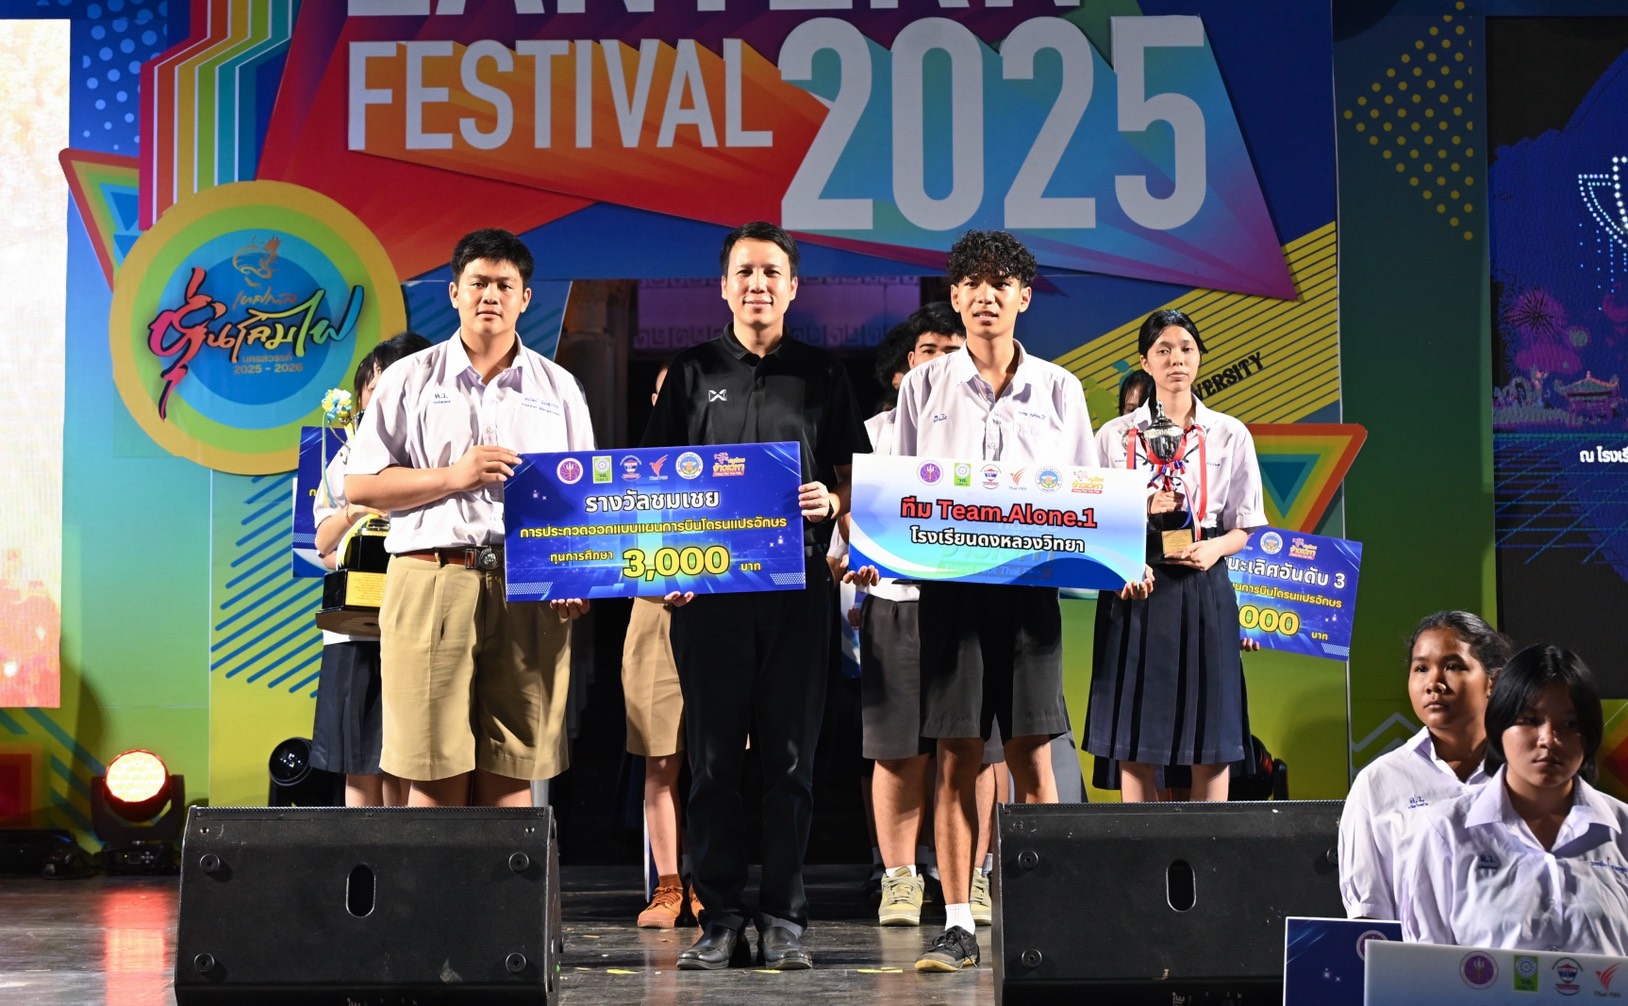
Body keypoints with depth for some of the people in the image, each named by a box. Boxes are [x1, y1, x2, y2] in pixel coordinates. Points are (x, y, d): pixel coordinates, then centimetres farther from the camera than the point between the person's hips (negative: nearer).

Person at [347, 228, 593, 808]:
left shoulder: (558, 389, 15)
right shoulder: (411, 379, 10)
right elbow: (359, 485, 5)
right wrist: (454, 476, -7)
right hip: (430, 581, -1)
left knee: (512, 771, 1)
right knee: (435, 771, -3)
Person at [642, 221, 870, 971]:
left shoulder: (821, 375, 11)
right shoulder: (692, 373, 10)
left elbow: (857, 478, 12)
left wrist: (830, 502, -11)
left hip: (798, 581, 0)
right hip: (708, 584, 0)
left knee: (790, 755, 1)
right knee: (713, 758, 2)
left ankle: (783, 919, 7)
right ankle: (719, 919, 7)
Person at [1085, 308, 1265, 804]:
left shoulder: (1229, 435, 8)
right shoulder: (1115, 436, 8)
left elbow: (1248, 526, 8)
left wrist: (1214, 547, -13)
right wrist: (1140, 510, -12)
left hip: (1203, 590, 0)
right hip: (1136, 591, 0)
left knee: (1210, 742, -1)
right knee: (1134, 743, -1)